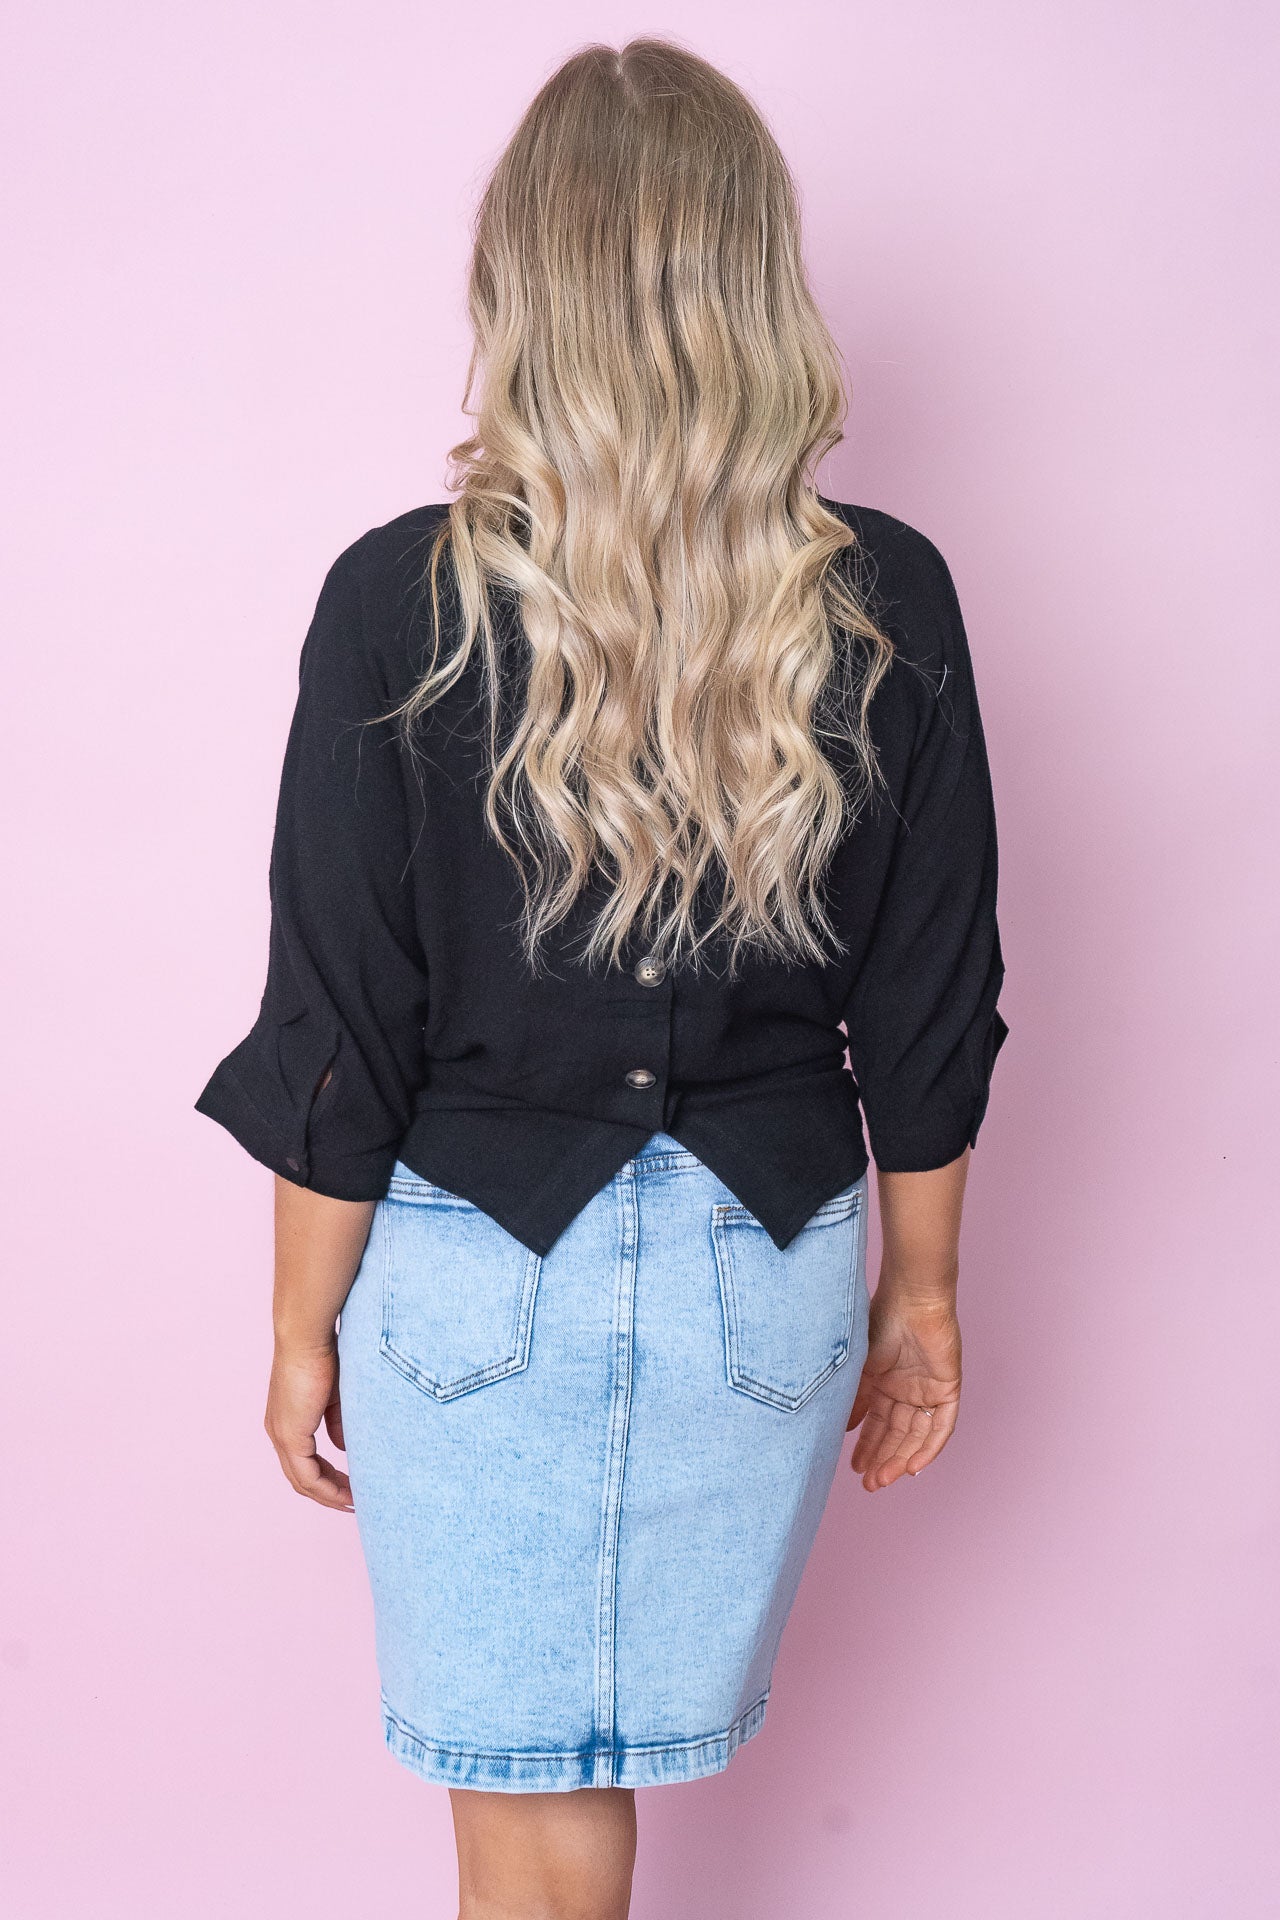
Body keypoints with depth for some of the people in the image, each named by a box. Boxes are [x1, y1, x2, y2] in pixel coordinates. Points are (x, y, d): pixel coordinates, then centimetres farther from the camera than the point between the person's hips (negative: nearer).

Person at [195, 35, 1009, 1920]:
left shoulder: (403, 599, -16)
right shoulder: (891, 606, -10)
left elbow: (341, 1033, -11)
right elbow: (932, 1015, -2)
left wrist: (306, 1330, 3)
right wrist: (920, 1295, 12)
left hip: (477, 1266, -2)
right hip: (771, 1265, 3)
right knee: (633, 1734, 24)